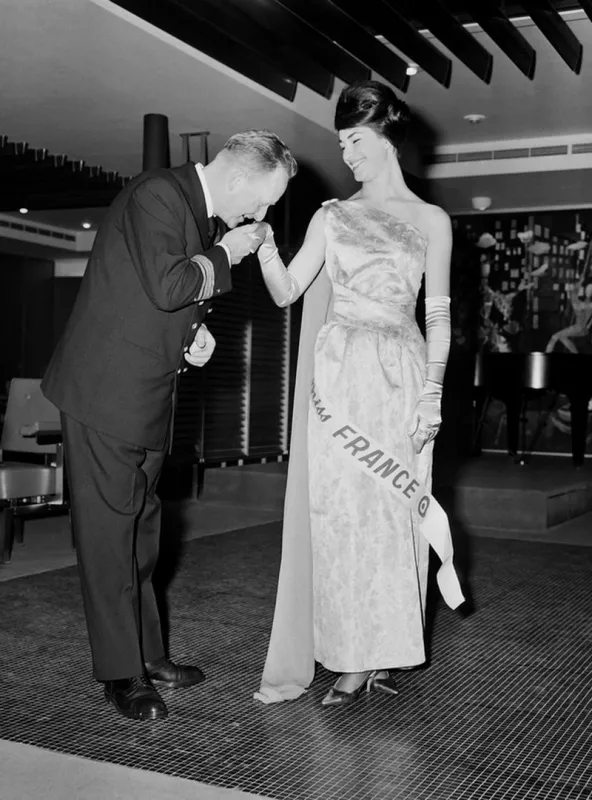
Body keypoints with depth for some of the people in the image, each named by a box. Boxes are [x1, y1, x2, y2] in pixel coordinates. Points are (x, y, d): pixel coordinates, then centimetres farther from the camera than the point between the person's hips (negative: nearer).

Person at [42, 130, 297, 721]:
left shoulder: (200, 211, 14)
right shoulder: (157, 193, -14)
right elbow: (165, 285, -26)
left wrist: (195, 333, 6)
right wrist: (224, 255, -12)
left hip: (148, 399, 9)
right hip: (106, 392, -9)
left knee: (139, 528, 14)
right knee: (108, 532, -3)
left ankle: (146, 653, 25)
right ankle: (121, 674, 6)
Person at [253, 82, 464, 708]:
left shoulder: (431, 221, 7)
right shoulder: (332, 216, 12)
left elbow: (438, 316, 4)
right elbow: (286, 291, 6)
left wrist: (432, 392, -5)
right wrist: (263, 244, -10)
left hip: (398, 378, -1)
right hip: (338, 376, 2)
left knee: (393, 508, -1)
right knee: (337, 508, -1)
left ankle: (379, 652, 11)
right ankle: (353, 654, 10)